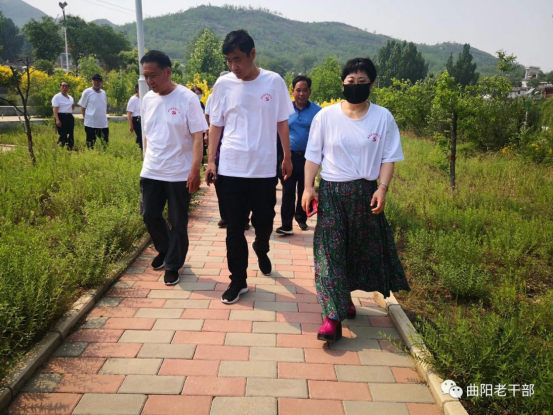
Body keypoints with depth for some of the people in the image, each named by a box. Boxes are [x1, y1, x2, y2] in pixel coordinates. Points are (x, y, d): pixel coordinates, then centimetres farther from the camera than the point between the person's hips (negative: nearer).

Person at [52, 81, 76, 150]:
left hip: (70, 117, 7)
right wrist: (57, 120, -23)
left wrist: (73, 105, 3)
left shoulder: (70, 97, 17)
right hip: (61, 117, -7)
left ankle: (70, 148, 16)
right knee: (63, 135, -11)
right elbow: (55, 109, -12)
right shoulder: (57, 97, -4)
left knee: (70, 134, 7)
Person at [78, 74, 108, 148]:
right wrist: (86, 118, -2)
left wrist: (104, 118, 13)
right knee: (90, 144, 1)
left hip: (103, 124, 5)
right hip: (90, 123, -5)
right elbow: (82, 107, 0)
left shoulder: (103, 93, 11)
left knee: (106, 143, 6)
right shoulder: (87, 92, -3)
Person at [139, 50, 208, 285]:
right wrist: (147, 161, 15)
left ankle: (173, 265, 23)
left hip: (179, 174, -5)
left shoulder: (187, 98, -11)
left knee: (177, 222, 5)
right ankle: (164, 250, 39)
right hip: (151, 172, 6)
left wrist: (195, 170, -21)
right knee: (149, 215, 13)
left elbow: (197, 137, -14)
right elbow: (147, 134, 15)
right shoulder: (148, 99, 6)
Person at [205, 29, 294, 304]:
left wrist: (287, 156, 7)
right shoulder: (223, 84, -1)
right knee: (235, 227, 5)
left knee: (264, 221, 12)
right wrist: (210, 160, 0)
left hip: (264, 167, 0)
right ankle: (238, 280, 19)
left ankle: (261, 250, 46)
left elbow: (282, 122, 6)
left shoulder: (274, 82, -2)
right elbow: (215, 125, 5)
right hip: (231, 168, 0)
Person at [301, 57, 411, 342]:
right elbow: (313, 155, 2)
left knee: (361, 249, 11)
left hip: (366, 192, 1)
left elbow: (388, 158, 0)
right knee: (329, 251, -7)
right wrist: (308, 188, -5)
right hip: (331, 191, -1)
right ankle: (333, 316, -3)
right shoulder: (325, 116, 1)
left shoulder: (383, 117, 1)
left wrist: (382, 188, -12)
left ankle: (345, 296, 36)